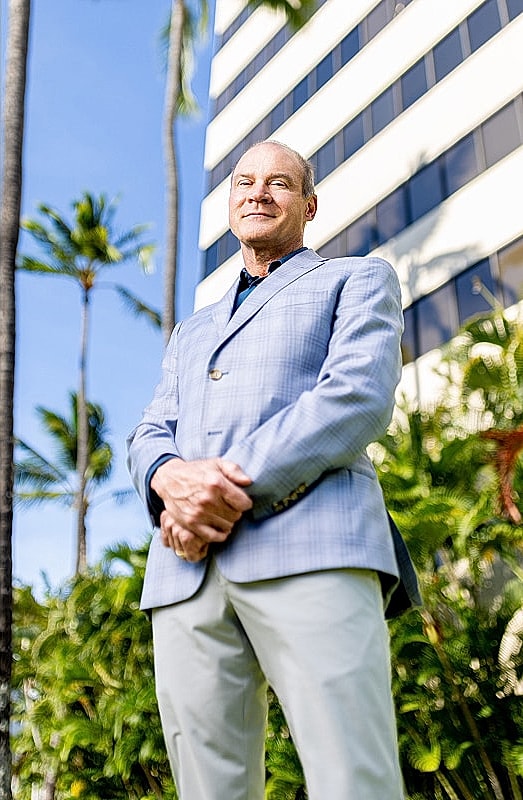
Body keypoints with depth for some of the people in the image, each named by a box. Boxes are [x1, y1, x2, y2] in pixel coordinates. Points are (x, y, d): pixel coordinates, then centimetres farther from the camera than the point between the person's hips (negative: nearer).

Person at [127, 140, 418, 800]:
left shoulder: (358, 280, 18)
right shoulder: (192, 332, 34)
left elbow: (360, 397, -2)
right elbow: (149, 439, 21)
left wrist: (232, 490, -11)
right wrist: (172, 478, -6)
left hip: (310, 548, -4)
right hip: (186, 571, 5)